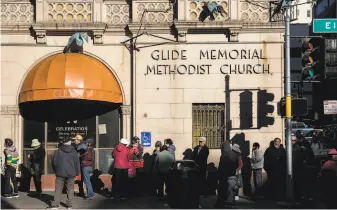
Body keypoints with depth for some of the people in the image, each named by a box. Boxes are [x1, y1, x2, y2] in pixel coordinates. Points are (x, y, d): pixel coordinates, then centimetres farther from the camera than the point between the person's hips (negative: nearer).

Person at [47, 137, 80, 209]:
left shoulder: (58, 151, -2)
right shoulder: (73, 151, 1)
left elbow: (53, 161, 1)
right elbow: (77, 162, 3)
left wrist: (55, 170, 15)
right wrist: (77, 172, 12)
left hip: (60, 173, 0)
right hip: (71, 173, 0)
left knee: (58, 189, 3)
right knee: (70, 189, 7)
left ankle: (55, 204, -1)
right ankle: (69, 204, 8)